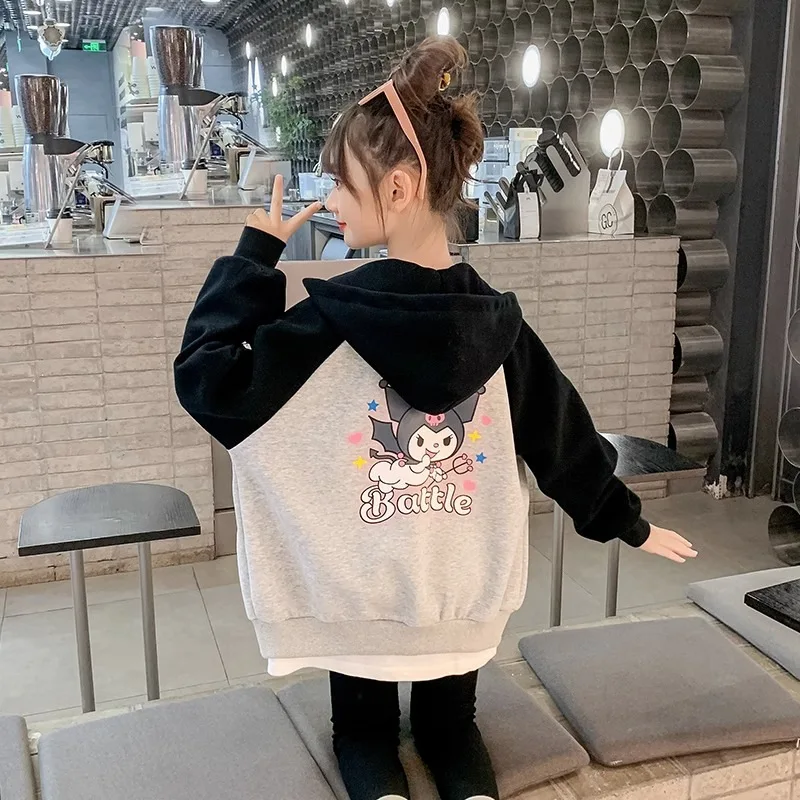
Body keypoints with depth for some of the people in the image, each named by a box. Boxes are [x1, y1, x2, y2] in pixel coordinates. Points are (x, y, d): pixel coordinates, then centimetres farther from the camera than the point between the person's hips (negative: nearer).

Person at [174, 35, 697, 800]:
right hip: (463, 583, 3)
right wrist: (630, 522, 17)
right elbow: (564, 435, 3)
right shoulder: (495, 322, -7)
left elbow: (207, 377, -17)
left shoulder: (332, 324, -21)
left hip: (358, 584, -3)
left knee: (363, 727, 20)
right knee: (449, 723, 23)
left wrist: (255, 252, -11)